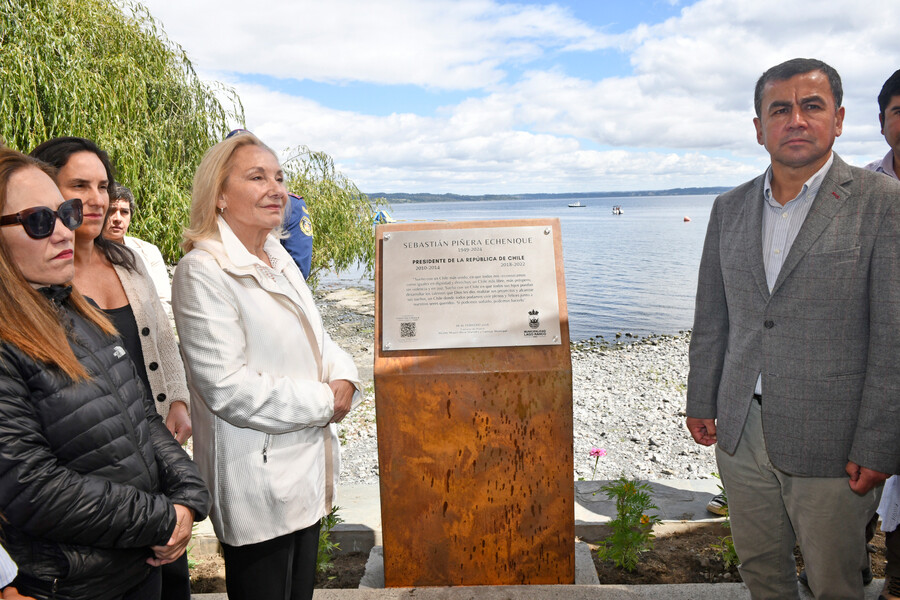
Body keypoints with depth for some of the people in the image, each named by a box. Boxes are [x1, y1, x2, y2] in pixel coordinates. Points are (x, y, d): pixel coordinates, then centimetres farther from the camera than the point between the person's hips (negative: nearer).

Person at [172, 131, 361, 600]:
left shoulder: (278, 258, 9)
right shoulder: (203, 271, -18)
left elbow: (314, 338, 17)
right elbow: (229, 389, -24)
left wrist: (343, 378, -5)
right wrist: (325, 402, -16)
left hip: (307, 467, 8)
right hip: (258, 482, -8)